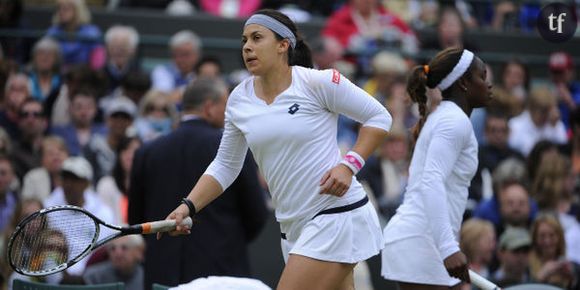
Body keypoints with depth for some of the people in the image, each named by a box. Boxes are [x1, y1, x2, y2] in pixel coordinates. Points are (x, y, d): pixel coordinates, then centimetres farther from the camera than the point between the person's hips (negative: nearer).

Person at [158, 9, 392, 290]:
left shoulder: (316, 82, -10)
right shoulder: (239, 99, 7)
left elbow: (379, 117, -3)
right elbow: (225, 166, 15)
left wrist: (349, 165, -15)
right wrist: (188, 206, 1)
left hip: (337, 215, -6)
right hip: (293, 228, 6)